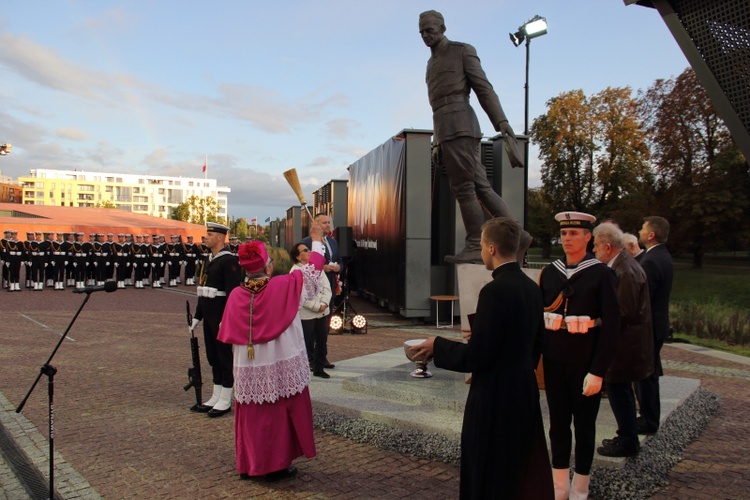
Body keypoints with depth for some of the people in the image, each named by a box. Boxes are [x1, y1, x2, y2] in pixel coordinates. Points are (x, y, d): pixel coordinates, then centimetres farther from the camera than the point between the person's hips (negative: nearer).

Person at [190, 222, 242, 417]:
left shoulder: (228, 261, -14)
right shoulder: (208, 259, 14)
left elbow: (233, 292, -19)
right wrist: (197, 316, 18)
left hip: (222, 317, -9)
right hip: (209, 317, 9)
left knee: (224, 356, 0)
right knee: (213, 357, 14)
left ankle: (225, 401, 9)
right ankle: (216, 397, 25)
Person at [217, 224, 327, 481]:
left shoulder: (236, 295, -6)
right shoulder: (284, 286, -14)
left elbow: (227, 335, 3)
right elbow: (312, 270, 0)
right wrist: (317, 240, 13)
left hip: (248, 370, 3)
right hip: (281, 368, -3)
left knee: (251, 415, 15)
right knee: (279, 414, 10)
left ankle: (248, 464, 27)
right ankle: (276, 465, 17)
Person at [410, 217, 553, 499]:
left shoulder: (494, 291, -22)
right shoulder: (531, 287, 3)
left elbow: (476, 356, -22)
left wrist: (437, 346, -9)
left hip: (495, 397, -8)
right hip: (525, 391, 8)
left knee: (489, 477, 8)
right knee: (523, 473, 22)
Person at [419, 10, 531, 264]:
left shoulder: (462, 51, 6)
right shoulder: (432, 62, 26)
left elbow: (484, 88, -3)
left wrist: (501, 123, -13)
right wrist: (439, 139, 12)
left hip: (459, 126, -8)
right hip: (444, 130, 8)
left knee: (463, 188, -10)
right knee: (480, 186, 2)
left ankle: (475, 246, -6)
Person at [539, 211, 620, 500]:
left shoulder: (601, 274, -8)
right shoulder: (549, 272, 4)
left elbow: (611, 327, -11)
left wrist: (597, 372, -14)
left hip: (585, 363, -4)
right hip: (553, 360, 4)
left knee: (584, 424, 10)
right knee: (558, 422, 13)